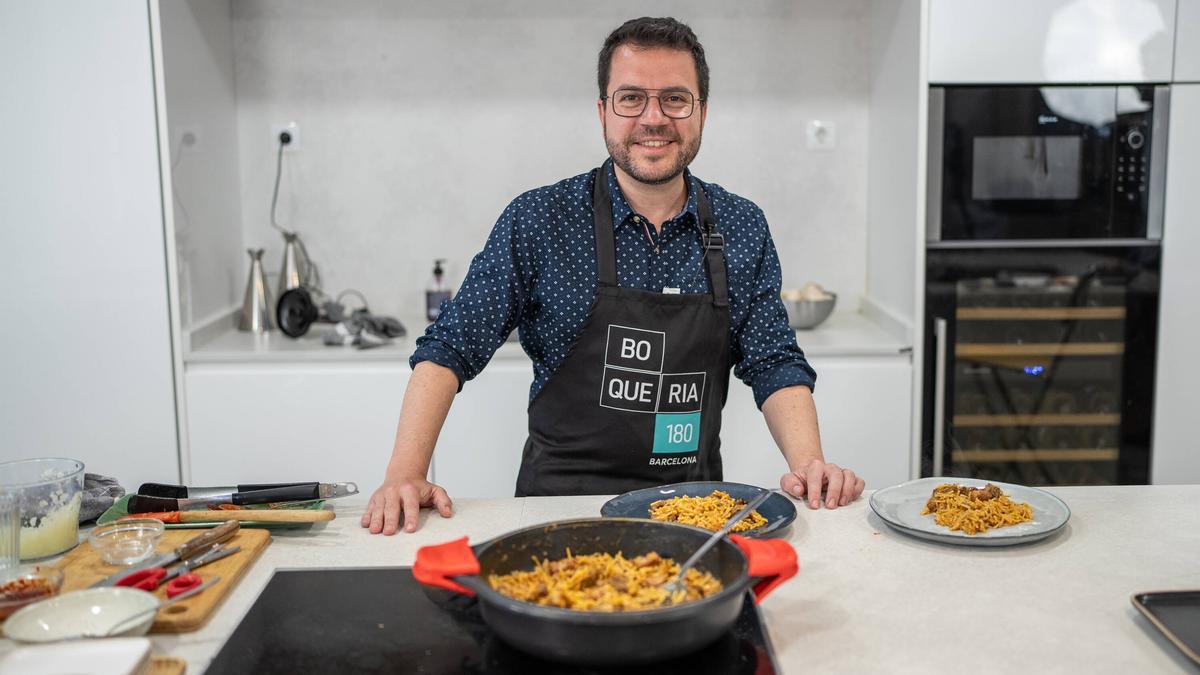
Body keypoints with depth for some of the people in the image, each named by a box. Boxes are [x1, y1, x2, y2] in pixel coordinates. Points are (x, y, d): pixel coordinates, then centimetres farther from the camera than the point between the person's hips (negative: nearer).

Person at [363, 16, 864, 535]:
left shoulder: (743, 228, 4)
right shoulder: (538, 220, -5)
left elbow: (774, 363, 5)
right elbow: (451, 348, -5)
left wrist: (808, 464, -13)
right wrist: (405, 474, -17)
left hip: (694, 505, 4)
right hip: (562, 498, -3)